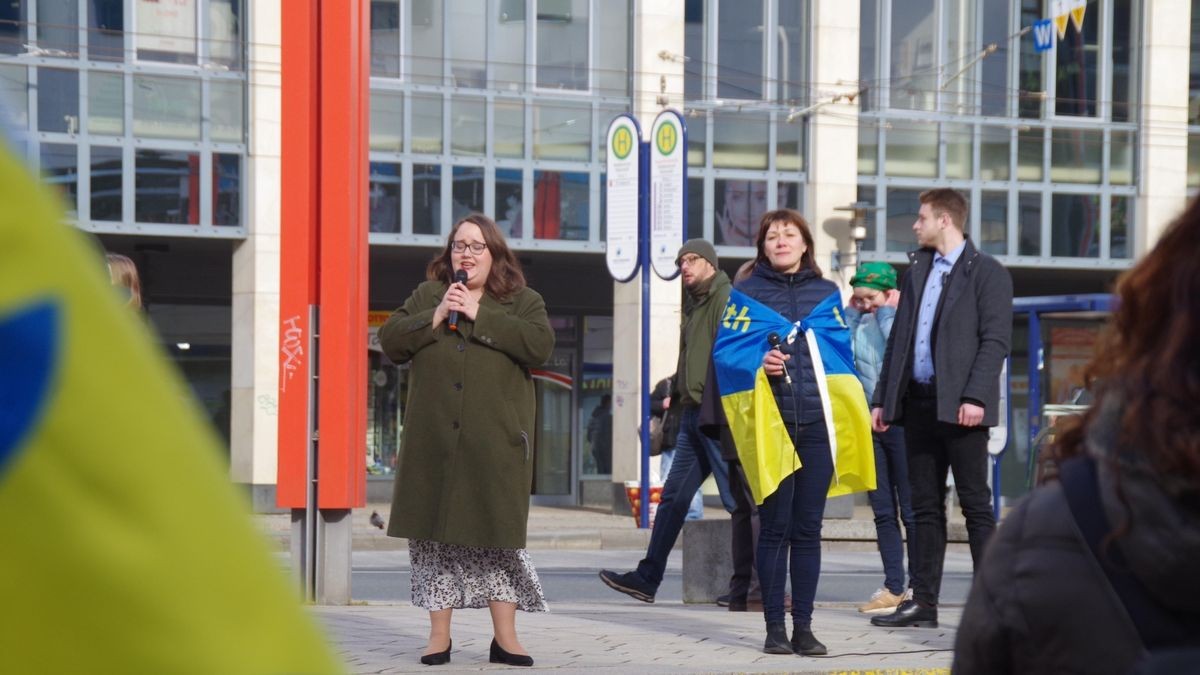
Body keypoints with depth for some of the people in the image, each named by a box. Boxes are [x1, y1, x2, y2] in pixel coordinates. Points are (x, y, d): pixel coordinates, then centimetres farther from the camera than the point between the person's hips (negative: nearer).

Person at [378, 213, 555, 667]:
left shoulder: (523, 302, 7)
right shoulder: (426, 297, 15)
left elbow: (539, 345, -12)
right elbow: (390, 341, 4)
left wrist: (479, 315, -13)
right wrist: (436, 317, -10)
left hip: (495, 442, -2)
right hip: (434, 441, 2)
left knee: (498, 534, -2)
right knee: (435, 532, 2)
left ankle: (505, 637, 5)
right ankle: (439, 634, 9)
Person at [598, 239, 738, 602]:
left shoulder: (725, 299, -9)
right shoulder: (693, 304, 20)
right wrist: (674, 393, 15)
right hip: (693, 414, 10)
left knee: (738, 498, -7)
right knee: (673, 495, 9)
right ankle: (647, 578, 12)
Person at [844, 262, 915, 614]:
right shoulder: (859, 325, 8)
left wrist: (888, 313, -10)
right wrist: (851, 313, 0)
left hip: (901, 422, -6)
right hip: (868, 424, 6)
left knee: (911, 511, -1)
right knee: (883, 512, 8)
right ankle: (893, 587, 13)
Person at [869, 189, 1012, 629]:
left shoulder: (987, 273, -2)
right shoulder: (917, 270, 18)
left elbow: (995, 341, -10)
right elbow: (898, 337, 18)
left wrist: (975, 397, -20)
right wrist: (882, 398, 13)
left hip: (959, 407, -6)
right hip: (918, 402, 7)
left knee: (975, 505, -3)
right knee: (925, 506, 8)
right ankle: (922, 601, 12)